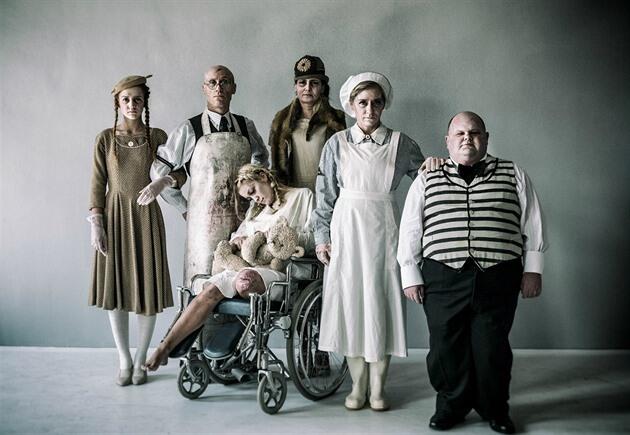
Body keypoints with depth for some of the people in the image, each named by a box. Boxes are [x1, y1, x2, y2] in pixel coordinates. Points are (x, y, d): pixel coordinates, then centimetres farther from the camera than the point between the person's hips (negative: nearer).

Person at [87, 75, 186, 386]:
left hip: (146, 216, 0)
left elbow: (180, 174, 6)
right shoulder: (105, 138, 4)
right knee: (115, 289, 3)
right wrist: (96, 223, -5)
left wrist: (168, 179, -17)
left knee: (147, 288, 1)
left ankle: (140, 361, 16)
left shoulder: (157, 137, 3)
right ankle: (124, 361, 18)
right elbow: (98, 184, 2)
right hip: (114, 215, 1)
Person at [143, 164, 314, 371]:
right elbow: (236, 239, 26)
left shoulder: (302, 196, 13)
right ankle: (165, 347, -29)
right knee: (210, 290, -25)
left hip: (281, 269, -5)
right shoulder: (256, 209, 32)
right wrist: (236, 240, 2)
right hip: (250, 266, 5)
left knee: (246, 277, -38)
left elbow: (313, 238, 4)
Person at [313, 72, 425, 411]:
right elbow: (325, 194, 6)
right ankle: (357, 385, 16)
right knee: (349, 301, 3)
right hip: (346, 229, 1)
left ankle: (377, 387, 14)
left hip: (383, 230, 0)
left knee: (381, 303, 1)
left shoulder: (400, 144, 5)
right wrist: (322, 237, 2)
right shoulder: (337, 143, 5)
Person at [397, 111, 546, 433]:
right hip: (443, 278, 0)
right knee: (446, 346, 3)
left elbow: (532, 224, 11)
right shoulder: (426, 181, 11)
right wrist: (410, 275, 4)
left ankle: (494, 409, 24)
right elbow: (410, 230, 10)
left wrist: (532, 269, 6)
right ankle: (451, 405, 23)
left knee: (492, 346, 4)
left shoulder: (513, 175, 12)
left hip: (498, 277, 0)